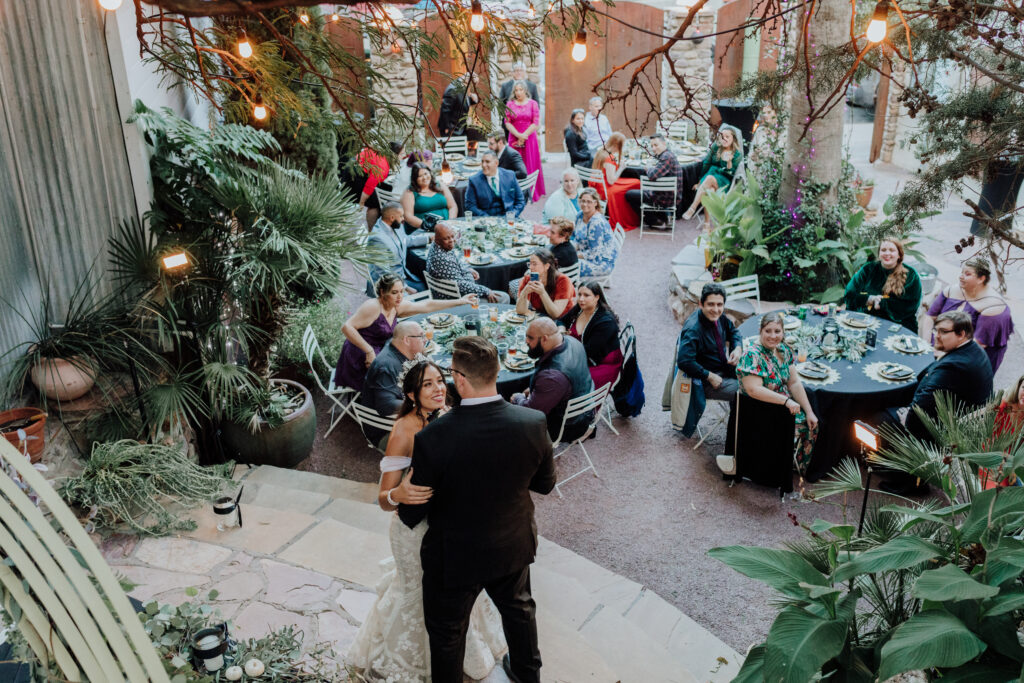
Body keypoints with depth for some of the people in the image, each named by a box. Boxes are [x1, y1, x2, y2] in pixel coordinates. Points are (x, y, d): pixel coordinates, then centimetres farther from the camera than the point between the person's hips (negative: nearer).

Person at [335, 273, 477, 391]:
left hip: (378, 352, 9)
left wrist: (460, 301, 6)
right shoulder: (373, 307, -20)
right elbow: (347, 327, -26)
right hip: (361, 359, -8)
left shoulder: (397, 307, 3)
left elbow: (427, 305, 6)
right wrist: (369, 351, -28)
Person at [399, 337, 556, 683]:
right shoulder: (533, 424, -23)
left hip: (455, 557, -4)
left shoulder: (432, 439, -32)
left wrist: (404, 514, 6)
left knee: (447, 632, 23)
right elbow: (545, 483, -6)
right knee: (518, 608, 33)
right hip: (513, 547, 4)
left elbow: (413, 512, -17)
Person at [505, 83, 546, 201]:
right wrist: (518, 135, -13)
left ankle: (531, 193, 3)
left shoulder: (533, 104, 3)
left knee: (530, 165, -1)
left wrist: (523, 137, -9)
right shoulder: (510, 104, 7)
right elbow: (507, 122, 1)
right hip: (515, 139, 1)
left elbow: (536, 123, -3)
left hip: (529, 138, -1)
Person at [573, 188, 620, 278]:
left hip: (603, 262, -9)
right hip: (587, 255, 9)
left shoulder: (597, 223, -24)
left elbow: (594, 253, -23)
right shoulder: (580, 215, 3)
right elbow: (577, 240, 15)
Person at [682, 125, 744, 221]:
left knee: (710, 178, -36)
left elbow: (731, 173, -3)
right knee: (709, 190, -35)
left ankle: (692, 209, -40)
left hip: (724, 181, -2)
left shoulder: (737, 154, 4)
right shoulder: (715, 148, 11)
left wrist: (729, 162, -21)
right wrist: (700, 181, 5)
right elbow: (706, 164, 11)